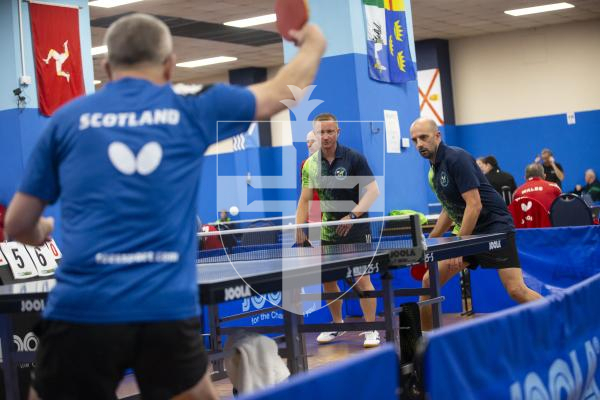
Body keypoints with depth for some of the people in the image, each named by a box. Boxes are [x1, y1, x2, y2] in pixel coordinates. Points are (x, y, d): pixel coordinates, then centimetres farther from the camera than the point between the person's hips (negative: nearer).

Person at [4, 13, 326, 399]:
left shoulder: (68, 118, 8)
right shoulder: (192, 111, 7)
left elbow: (17, 226, 13)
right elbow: (284, 91, 21)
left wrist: (42, 232, 37)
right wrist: (313, 44, 40)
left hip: (81, 309, 0)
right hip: (169, 309, 1)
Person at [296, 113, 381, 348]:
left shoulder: (354, 158, -11)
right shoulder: (310, 164, 1)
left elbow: (373, 191, -15)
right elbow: (305, 199, 5)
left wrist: (352, 216, -26)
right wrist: (298, 229, -5)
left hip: (356, 230, -4)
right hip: (328, 232, 5)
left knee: (362, 280, -8)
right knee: (327, 280, 9)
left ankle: (371, 330, 4)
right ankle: (337, 325, 28)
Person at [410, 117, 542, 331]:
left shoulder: (456, 158, -15)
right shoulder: (434, 169, 12)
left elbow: (474, 205, -21)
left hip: (495, 226, -9)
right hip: (466, 231, 9)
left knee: (516, 291, -18)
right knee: (429, 281, 3)